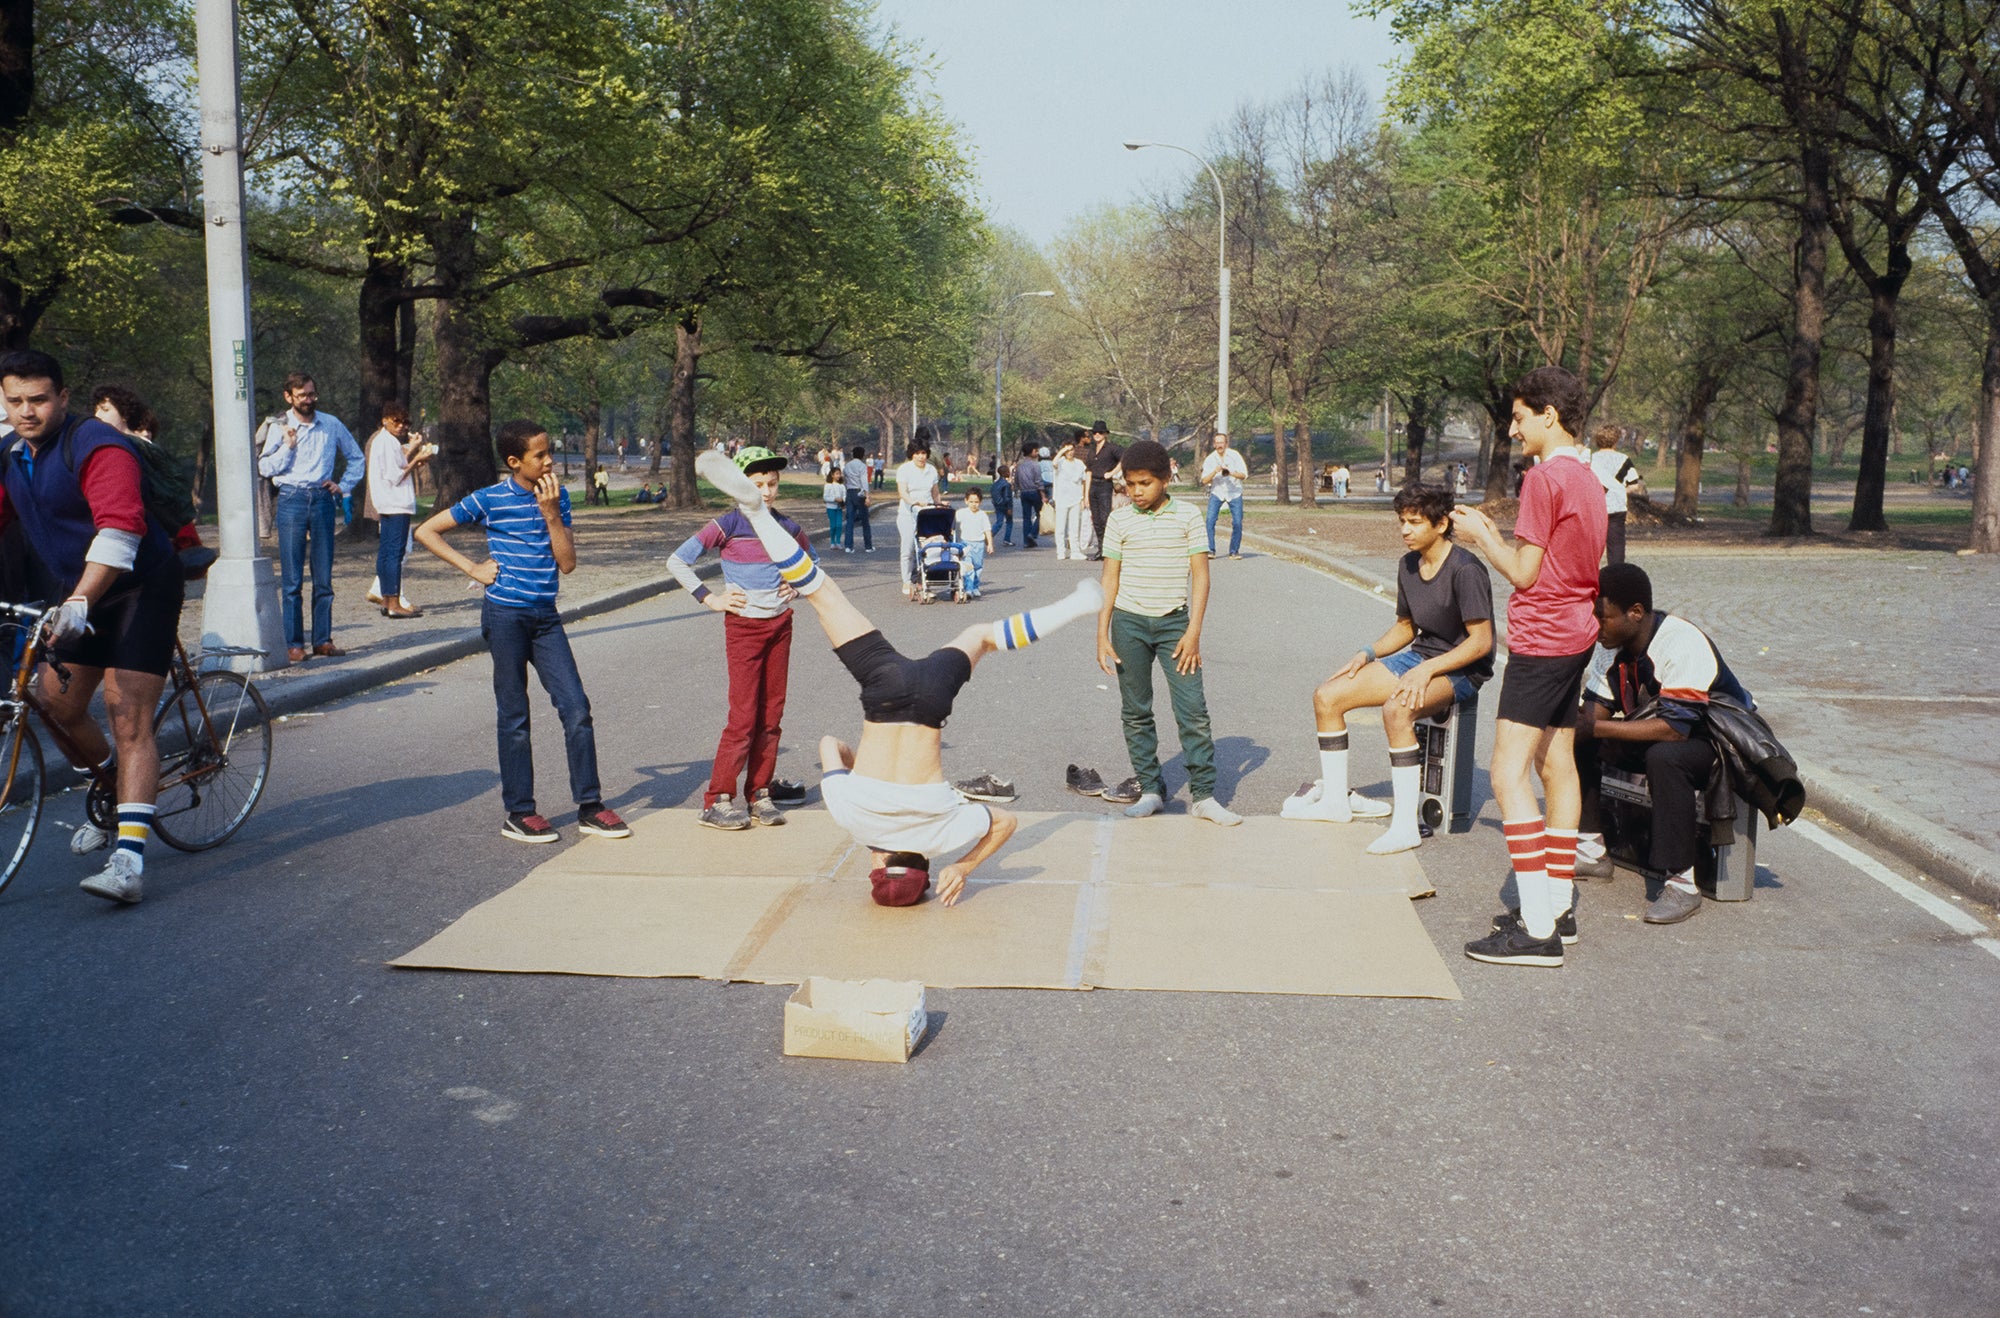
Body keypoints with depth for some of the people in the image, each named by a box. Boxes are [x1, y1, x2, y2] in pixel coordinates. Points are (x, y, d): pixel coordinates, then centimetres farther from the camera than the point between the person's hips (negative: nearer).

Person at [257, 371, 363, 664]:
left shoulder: (331, 425, 9)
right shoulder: (279, 428, 5)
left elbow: (357, 458, 19)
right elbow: (265, 467, 0)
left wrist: (344, 486, 8)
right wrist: (287, 446, -11)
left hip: (322, 500, 2)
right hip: (292, 500, -2)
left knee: (324, 577, 3)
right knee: (292, 579, -3)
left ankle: (323, 640, 9)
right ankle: (294, 643, 0)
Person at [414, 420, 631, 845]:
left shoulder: (557, 496, 6)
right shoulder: (489, 500, -5)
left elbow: (568, 562, 0)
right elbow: (425, 531, -1)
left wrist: (551, 513, -11)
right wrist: (472, 568, -6)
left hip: (545, 617, 4)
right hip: (505, 615, -4)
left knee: (576, 708, -1)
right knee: (514, 717, 3)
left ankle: (589, 806, 8)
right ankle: (519, 813, 12)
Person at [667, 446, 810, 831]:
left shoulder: (785, 527, 5)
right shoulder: (729, 525, -8)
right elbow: (677, 561, -11)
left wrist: (796, 585, 9)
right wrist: (709, 599, -11)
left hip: (780, 624, 5)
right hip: (743, 625, -5)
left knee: (771, 715, 6)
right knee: (743, 716, -7)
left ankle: (759, 795, 15)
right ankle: (717, 801, 0)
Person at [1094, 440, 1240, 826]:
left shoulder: (1188, 515, 0)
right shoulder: (1119, 520, 3)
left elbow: (1200, 574, -1)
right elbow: (1110, 578, 5)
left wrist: (1193, 631, -8)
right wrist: (1102, 634, -1)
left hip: (1174, 622, -1)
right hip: (1129, 622, 1)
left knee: (1193, 709, -6)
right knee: (1136, 711, 5)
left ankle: (1204, 796, -1)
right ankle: (1150, 790, 16)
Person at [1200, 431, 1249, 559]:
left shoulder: (1234, 455, -7)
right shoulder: (1209, 459, -5)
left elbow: (1244, 475, -9)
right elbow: (1204, 481, -8)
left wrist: (1231, 473, -27)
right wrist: (1215, 471, -25)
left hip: (1234, 492, 0)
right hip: (1217, 492, 0)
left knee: (1237, 523, -7)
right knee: (1210, 520, -15)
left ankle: (1234, 551, 7)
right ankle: (1210, 550, -7)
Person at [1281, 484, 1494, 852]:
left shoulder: (1465, 570, -18)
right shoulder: (1408, 566, 7)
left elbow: (1481, 641, -21)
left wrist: (1428, 669, -29)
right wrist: (1367, 654, 3)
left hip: (1461, 669, -9)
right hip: (1418, 656, 9)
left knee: (1396, 709, -38)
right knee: (1326, 696, -2)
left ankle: (1406, 825, -32)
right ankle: (1335, 799, 12)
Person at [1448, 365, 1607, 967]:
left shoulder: (1545, 477, -16)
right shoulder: (1586, 478, 14)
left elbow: (1523, 574, -15)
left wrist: (1480, 535, -1)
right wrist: (1495, 533, 15)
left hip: (1541, 640, -11)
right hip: (1575, 634, 11)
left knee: (1508, 776, -11)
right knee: (1557, 765, 15)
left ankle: (1538, 930, -13)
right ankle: (1560, 907, 21)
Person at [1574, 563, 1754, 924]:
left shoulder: (1685, 644, -30)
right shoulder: (1613, 641, -7)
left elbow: (1674, 728, -37)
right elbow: (1595, 707, -2)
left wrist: (1596, 727, -37)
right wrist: (1574, 724, -25)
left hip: (1716, 739, -8)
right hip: (1651, 735, 8)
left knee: (1664, 756, -38)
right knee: (1576, 739, -7)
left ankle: (1682, 882, -30)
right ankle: (1591, 850, 2)